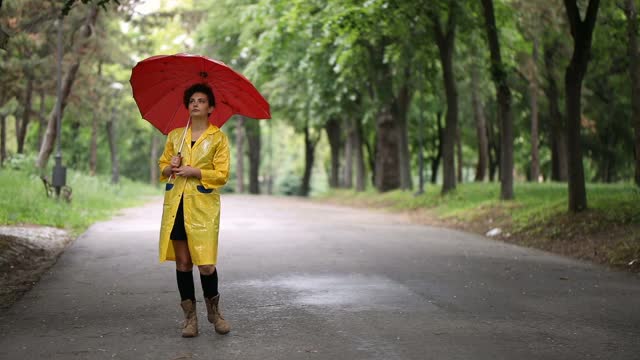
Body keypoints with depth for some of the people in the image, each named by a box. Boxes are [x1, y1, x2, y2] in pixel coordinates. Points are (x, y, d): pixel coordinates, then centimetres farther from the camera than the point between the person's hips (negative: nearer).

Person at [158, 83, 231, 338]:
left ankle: (214, 311, 15)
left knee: (205, 264, -9)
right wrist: (170, 167, -3)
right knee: (182, 262, 3)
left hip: (203, 205, -3)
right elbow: (162, 166, 19)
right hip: (176, 203, 3)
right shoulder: (175, 136, 15)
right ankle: (190, 316, 13)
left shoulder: (218, 138, 4)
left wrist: (194, 171, -13)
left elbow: (222, 174, -2)